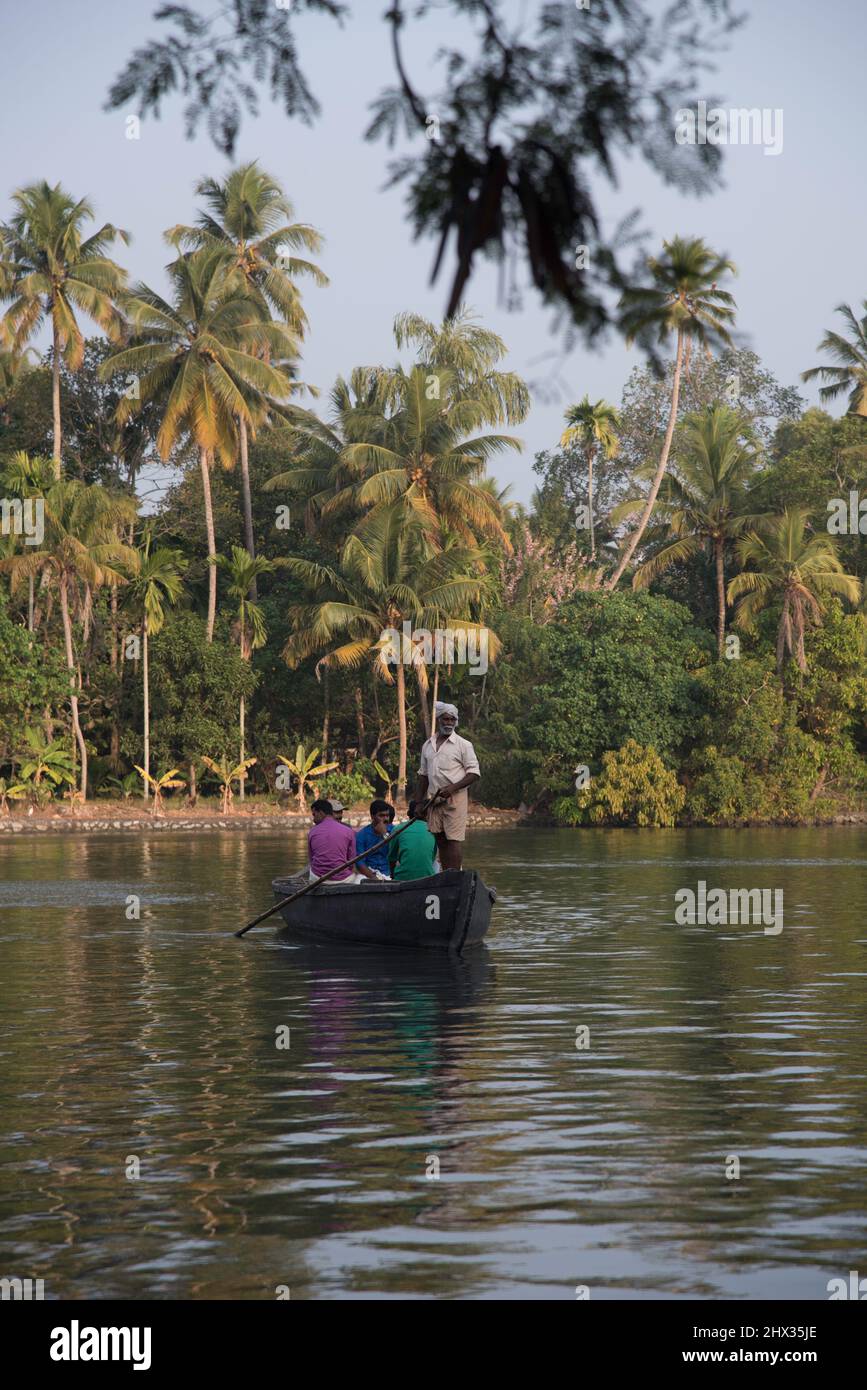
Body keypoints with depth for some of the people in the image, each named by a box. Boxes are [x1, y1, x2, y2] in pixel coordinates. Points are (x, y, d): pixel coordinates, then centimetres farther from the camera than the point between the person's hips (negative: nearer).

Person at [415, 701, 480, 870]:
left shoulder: (463, 745, -1)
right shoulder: (428, 745, 15)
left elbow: (474, 774, -5)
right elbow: (423, 775, 20)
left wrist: (452, 788, -17)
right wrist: (418, 802, 14)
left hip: (455, 799, -5)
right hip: (435, 801, 5)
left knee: (454, 840, -12)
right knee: (440, 840, 5)